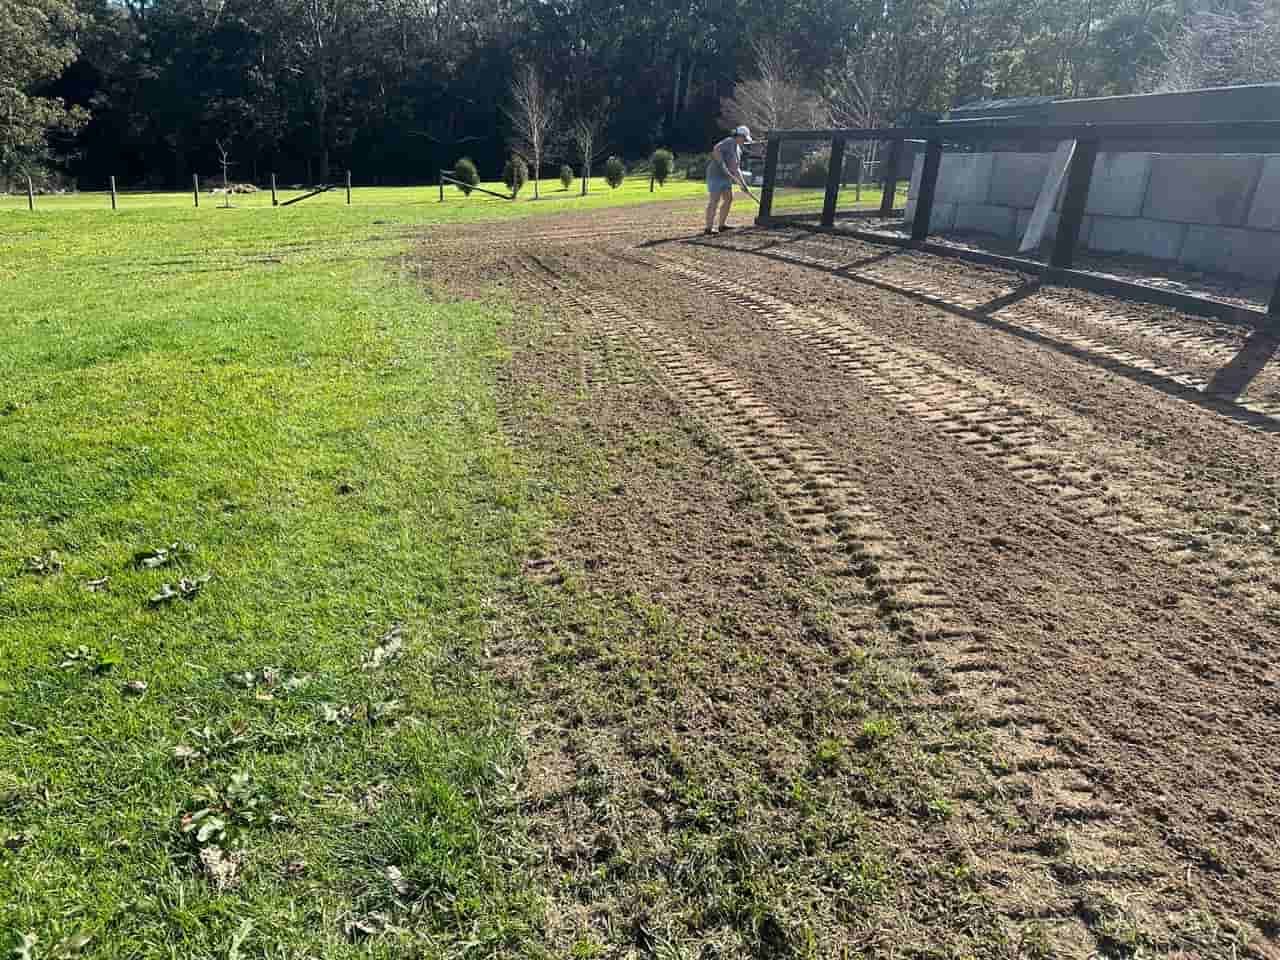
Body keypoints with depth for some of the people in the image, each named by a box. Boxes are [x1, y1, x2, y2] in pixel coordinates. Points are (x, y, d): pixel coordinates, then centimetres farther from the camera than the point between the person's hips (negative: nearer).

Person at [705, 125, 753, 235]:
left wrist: (742, 183, 16)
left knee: (729, 198, 8)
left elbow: (736, 168, 22)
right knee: (714, 200, -12)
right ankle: (709, 228, -13)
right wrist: (722, 165, -25)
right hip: (716, 173, -10)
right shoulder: (730, 141, -9)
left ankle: (721, 225, 14)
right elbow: (716, 149, -24)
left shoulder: (738, 150, 19)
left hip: (725, 176, 10)